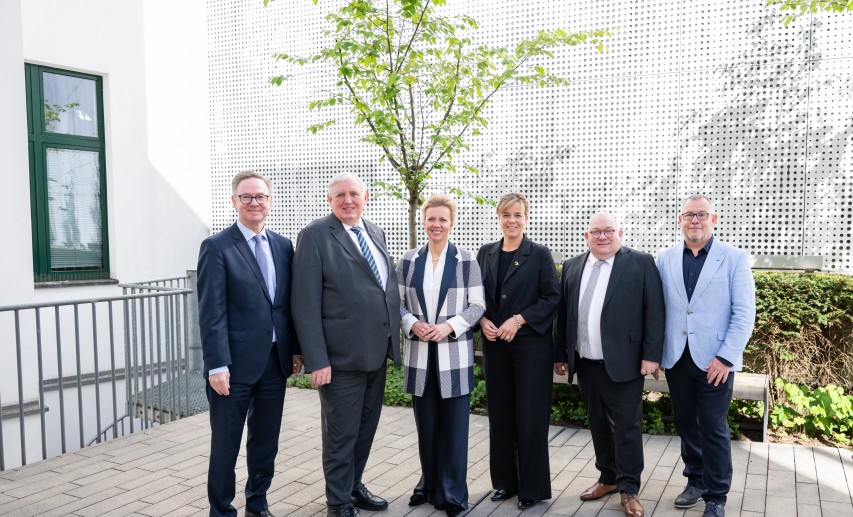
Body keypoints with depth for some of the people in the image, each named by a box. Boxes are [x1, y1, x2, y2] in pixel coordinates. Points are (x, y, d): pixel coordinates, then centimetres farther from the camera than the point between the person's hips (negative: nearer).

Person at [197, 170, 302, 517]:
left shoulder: (283, 246, 8)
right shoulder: (216, 247, -7)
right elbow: (211, 313, -12)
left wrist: (296, 348, 10)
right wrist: (216, 365, -16)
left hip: (275, 360, 5)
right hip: (236, 363, -5)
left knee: (266, 441, 16)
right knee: (225, 444, 8)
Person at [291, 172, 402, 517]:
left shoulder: (375, 233, 11)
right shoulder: (314, 236, -10)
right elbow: (306, 305, -14)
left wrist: (393, 339, 11)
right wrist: (317, 359, -19)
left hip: (377, 352, 7)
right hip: (342, 355, -7)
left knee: (366, 428, 20)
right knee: (341, 434, 8)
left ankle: (354, 486, 39)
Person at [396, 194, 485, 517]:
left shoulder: (466, 260, -2)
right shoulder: (409, 260, 5)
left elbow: (477, 306, -2)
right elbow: (398, 302, 7)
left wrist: (449, 326, -16)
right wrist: (413, 324, -12)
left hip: (455, 355, -2)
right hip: (420, 354, 2)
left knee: (454, 426, 4)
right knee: (426, 425, 11)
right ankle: (430, 485, 28)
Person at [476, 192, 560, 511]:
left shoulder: (539, 254, -3)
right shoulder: (486, 254, 8)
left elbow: (552, 297, -7)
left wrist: (519, 319, -16)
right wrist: (483, 320, -7)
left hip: (531, 344, -4)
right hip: (494, 344, 4)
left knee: (530, 415, 2)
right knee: (500, 413, 10)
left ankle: (532, 487, 16)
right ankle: (505, 481, 25)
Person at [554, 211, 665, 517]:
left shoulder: (641, 263, -2)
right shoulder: (572, 267, 10)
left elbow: (654, 312, -5)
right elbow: (563, 313, 11)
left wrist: (651, 355, -11)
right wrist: (561, 355, 9)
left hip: (623, 363, -4)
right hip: (585, 363, 5)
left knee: (626, 426, 4)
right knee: (598, 424, 15)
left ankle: (629, 489, 17)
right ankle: (608, 478, 30)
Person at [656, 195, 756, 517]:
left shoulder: (735, 258, -3)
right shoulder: (665, 259, 5)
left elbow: (744, 314, -7)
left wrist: (725, 357, -13)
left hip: (714, 360, -3)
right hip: (676, 358, 3)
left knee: (713, 428, 4)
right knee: (685, 424, 14)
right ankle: (696, 481, 33)